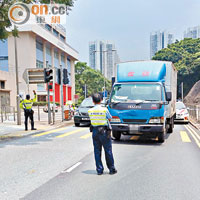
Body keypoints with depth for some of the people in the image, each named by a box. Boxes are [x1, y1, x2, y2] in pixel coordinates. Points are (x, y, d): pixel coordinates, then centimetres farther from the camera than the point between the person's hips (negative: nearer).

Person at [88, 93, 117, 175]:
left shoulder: (90, 111, -4)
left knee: (97, 151, 10)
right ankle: (111, 169, 16)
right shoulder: (104, 110, -13)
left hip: (95, 131, 3)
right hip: (104, 131, -3)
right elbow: (110, 117, 3)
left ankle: (99, 170, 14)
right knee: (108, 151, 8)